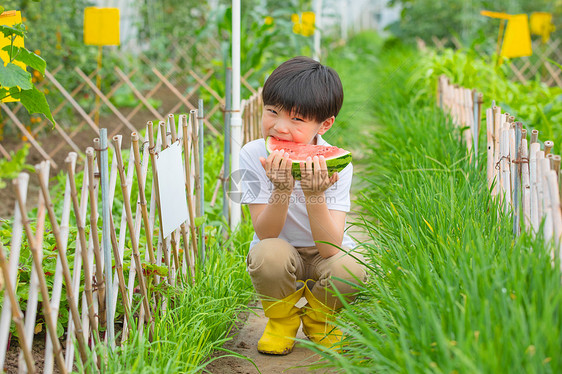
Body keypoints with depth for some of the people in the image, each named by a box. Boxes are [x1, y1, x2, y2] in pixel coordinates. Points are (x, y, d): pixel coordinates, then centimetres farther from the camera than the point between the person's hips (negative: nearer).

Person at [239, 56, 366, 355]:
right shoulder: (253, 156, -18)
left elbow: (330, 248, -28)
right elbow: (265, 234, -22)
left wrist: (314, 194, -43)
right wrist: (281, 190, -39)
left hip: (323, 254, 0)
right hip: (281, 255, 0)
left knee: (350, 269, -32)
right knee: (269, 254, -35)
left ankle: (319, 318, 4)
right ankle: (281, 319, 0)